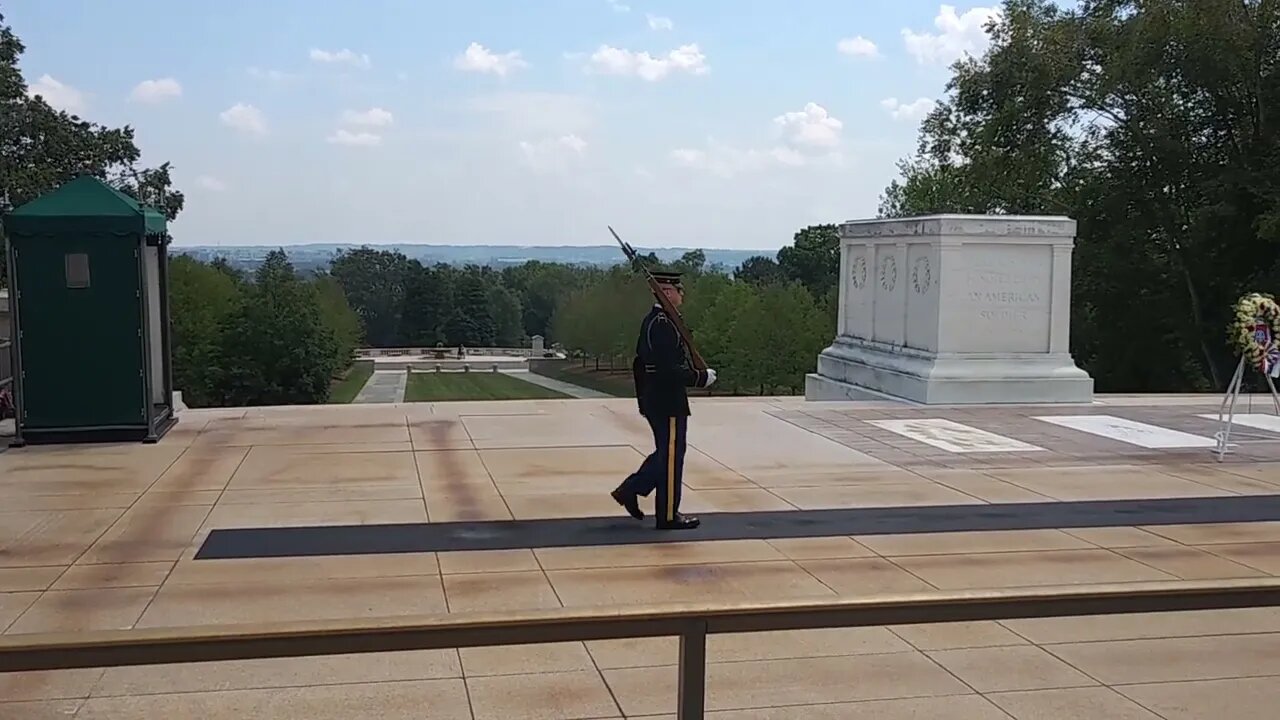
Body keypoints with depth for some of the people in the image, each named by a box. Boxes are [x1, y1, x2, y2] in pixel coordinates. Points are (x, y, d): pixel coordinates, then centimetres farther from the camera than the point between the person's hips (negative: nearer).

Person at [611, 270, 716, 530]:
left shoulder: (650, 321, 11)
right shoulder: (665, 325, -21)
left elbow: (639, 364, 18)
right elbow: (669, 370, -26)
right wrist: (701, 377, -17)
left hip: (653, 399, 10)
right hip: (669, 402, -10)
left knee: (665, 453, 20)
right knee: (671, 457, 1)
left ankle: (629, 490, 20)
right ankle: (668, 516, 11)